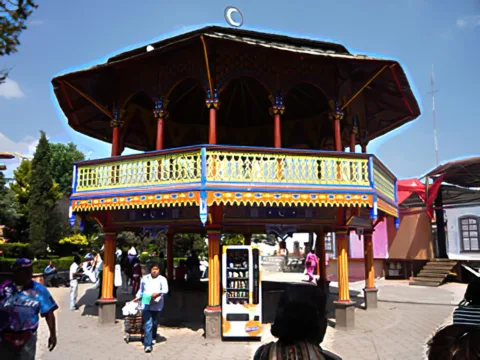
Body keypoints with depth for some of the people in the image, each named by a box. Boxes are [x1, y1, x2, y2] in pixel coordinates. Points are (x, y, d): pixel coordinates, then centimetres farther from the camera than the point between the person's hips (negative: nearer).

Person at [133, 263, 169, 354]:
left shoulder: (162, 279, 0)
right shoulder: (145, 278, 10)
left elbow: (165, 290, -12)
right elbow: (141, 290, 22)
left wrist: (158, 293, -28)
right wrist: (138, 297, 14)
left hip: (156, 305, 0)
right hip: (146, 304, 0)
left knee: (154, 323, 15)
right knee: (147, 324, -8)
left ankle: (153, 337, 41)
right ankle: (148, 345, -8)